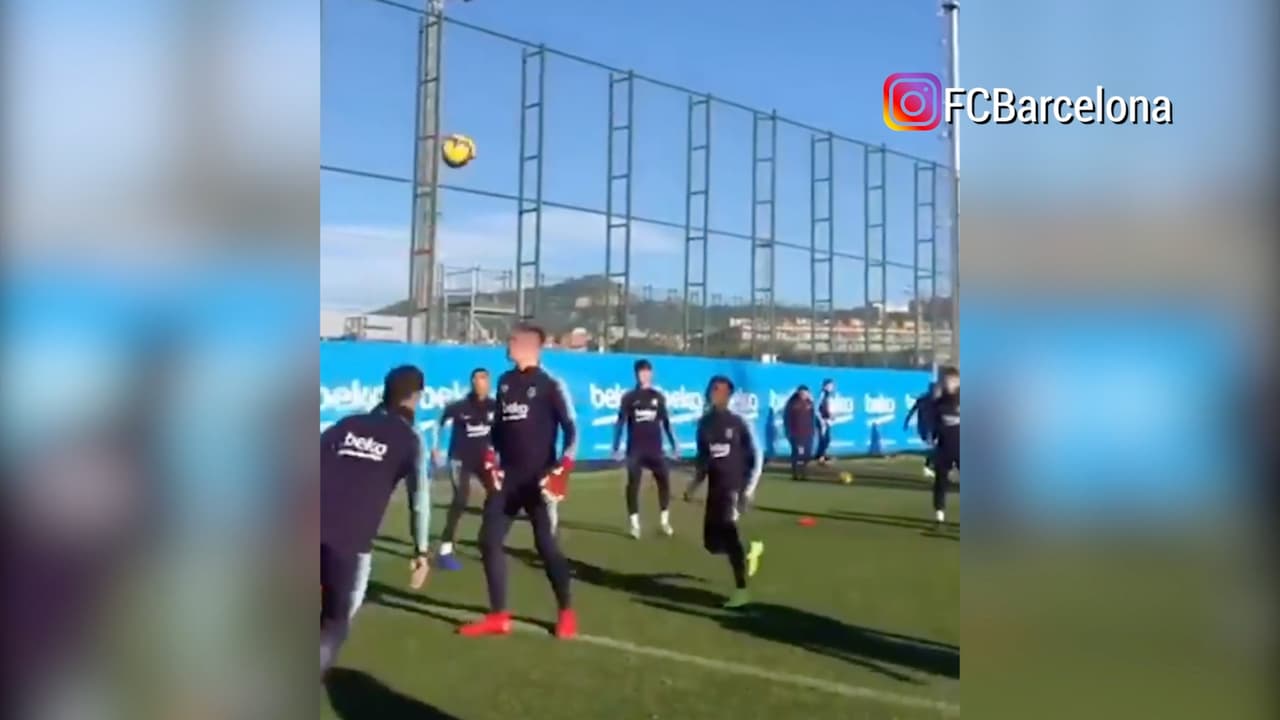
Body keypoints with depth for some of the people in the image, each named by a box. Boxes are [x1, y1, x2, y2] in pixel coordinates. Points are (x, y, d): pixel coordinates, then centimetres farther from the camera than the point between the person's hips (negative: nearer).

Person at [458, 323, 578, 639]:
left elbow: (571, 429, -9)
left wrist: (563, 468, -19)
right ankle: (499, 616, 12)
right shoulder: (505, 381, 12)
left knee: (546, 544, -2)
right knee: (489, 540, 2)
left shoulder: (551, 385, -7)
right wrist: (491, 460, 10)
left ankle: (566, 612, 17)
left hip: (538, 479, -6)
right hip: (506, 477, 7)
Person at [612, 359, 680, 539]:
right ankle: (634, 523, 7)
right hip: (635, 449, -2)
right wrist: (616, 447, -7)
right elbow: (620, 423, -2)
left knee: (664, 481, -1)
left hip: (655, 448, 2)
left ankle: (665, 521, 14)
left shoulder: (658, 396, 5)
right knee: (633, 484, -2)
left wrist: (673, 445, 11)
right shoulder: (629, 397, -1)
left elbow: (666, 422, 11)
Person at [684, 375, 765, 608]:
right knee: (711, 543, 4)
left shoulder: (738, 423, -8)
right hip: (715, 489, 6)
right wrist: (695, 484, 8)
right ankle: (750, 548, 33)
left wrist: (749, 488, -14)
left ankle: (741, 589, -8)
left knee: (727, 531, -20)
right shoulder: (704, 423, 8)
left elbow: (756, 456, -6)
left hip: (735, 487, -6)